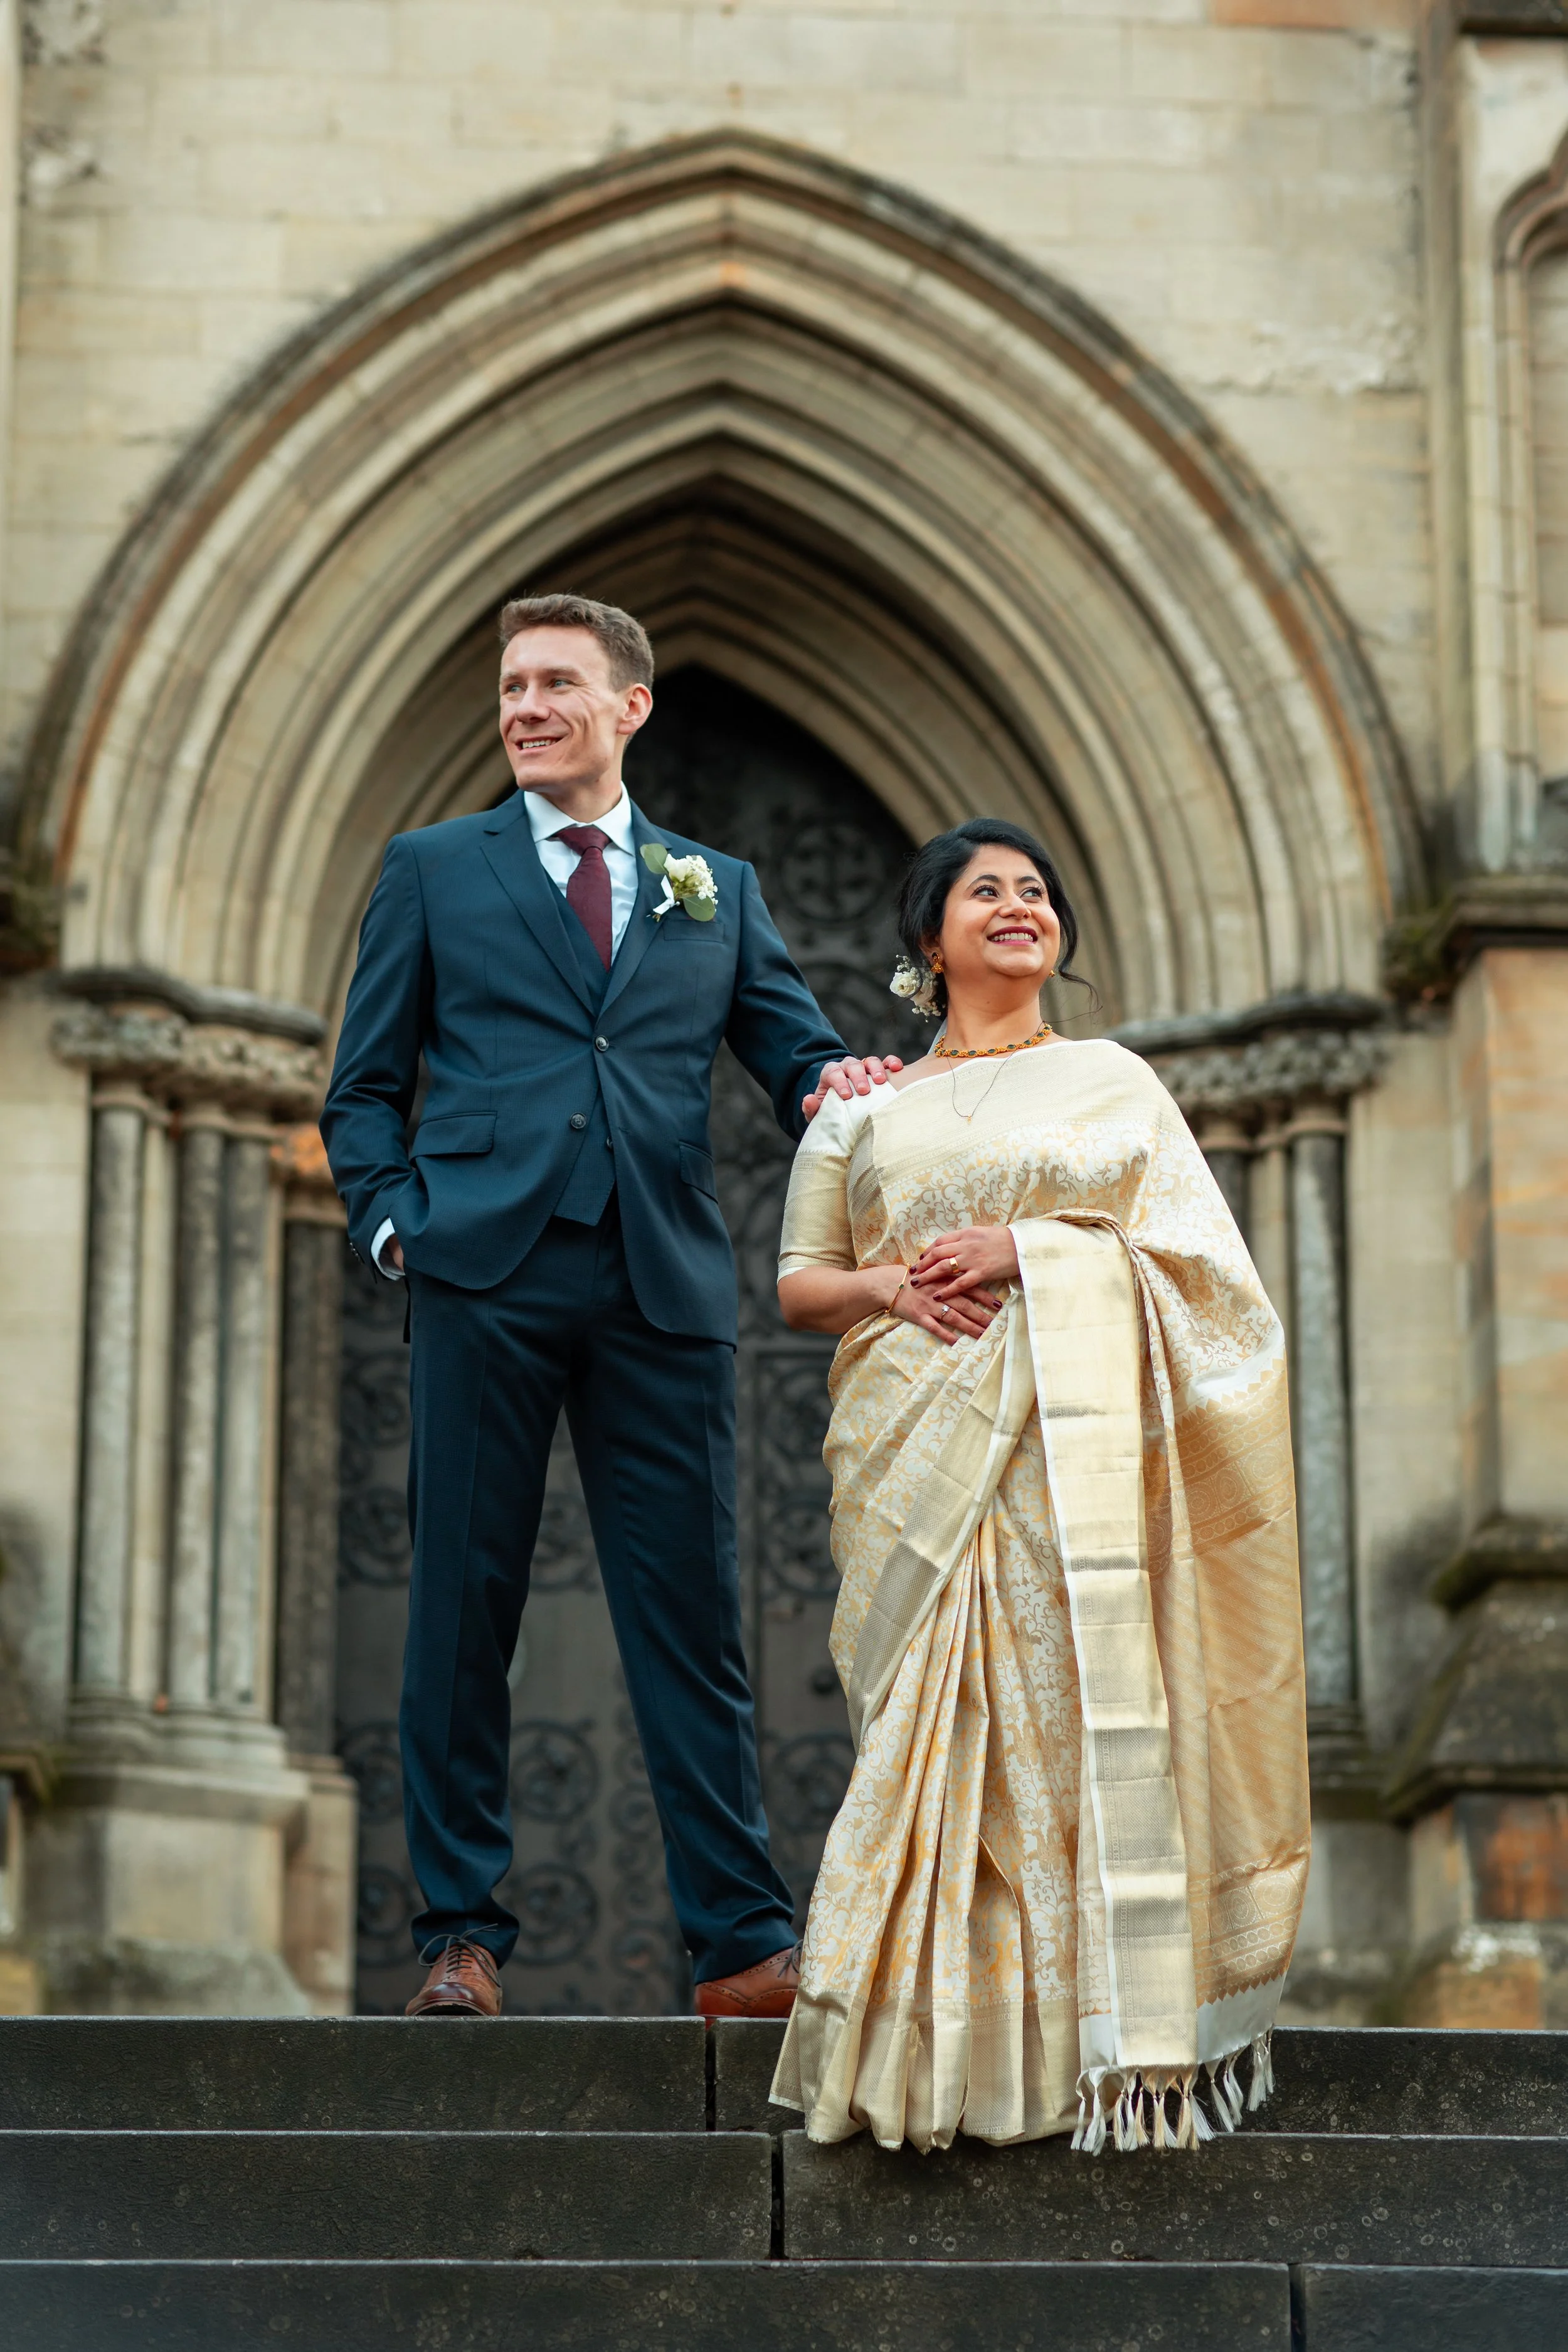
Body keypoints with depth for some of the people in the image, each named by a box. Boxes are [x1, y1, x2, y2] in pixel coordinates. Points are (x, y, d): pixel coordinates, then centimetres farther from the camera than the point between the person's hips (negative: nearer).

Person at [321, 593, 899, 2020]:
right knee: (464, 1607, 0)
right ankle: (462, 1933, 9)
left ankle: (744, 1950, 0)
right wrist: (393, 1221, -2)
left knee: (693, 1619, -1)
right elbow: (364, 1088, 14)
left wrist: (838, 1085, -9)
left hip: (666, 1287, 1)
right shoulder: (434, 872, 15)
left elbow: (797, 1052, 14)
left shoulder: (716, 889, 19)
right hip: (486, 1275, -1)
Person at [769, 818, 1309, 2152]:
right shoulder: (866, 1113, 18)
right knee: (927, 1728, -6)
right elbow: (798, 1285, 16)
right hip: (917, 1449, 1)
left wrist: (1026, 1248, -8)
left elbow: (1196, 1250, 5)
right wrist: (890, 1285, -6)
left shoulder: (1112, 1081, 15)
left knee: (1073, 1711, -9)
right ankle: (932, 2050, -3)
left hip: (1071, 1447, -1)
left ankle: (1086, 2044, -5)